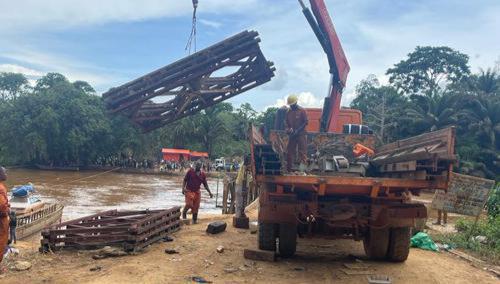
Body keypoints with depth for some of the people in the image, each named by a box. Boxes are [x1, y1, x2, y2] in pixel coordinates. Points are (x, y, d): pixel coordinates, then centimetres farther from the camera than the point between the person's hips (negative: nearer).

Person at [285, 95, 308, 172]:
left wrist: (298, 130, -15)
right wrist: (288, 129, -5)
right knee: (290, 151, 7)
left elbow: (305, 122, -8)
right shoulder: (288, 112, 10)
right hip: (292, 135, 5)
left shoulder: (302, 111, -5)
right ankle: (289, 168, 14)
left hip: (301, 134, -5)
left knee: (302, 151, -5)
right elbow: (286, 122, 15)